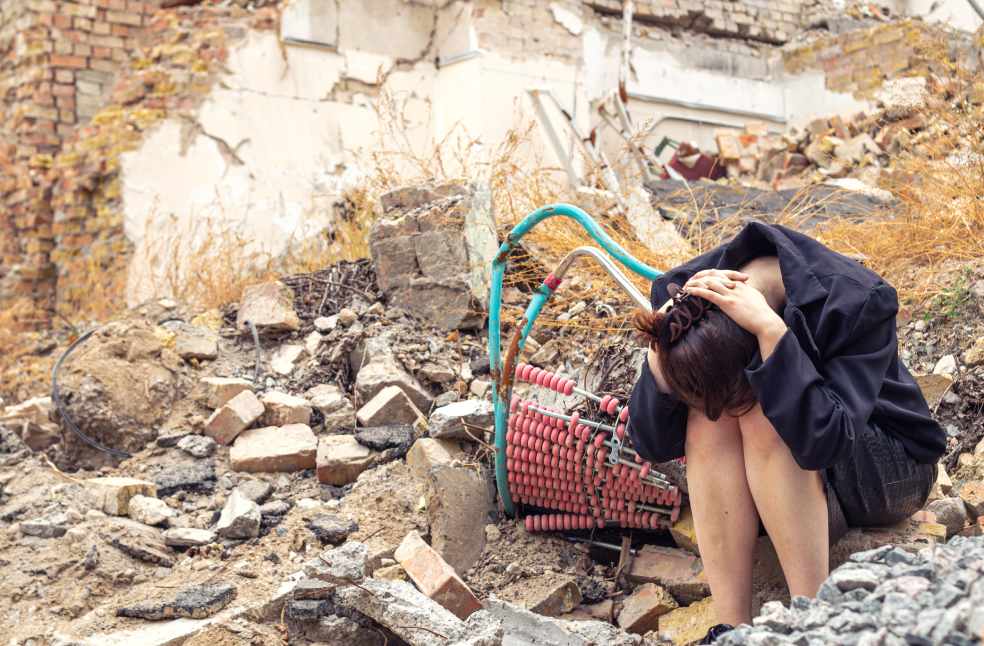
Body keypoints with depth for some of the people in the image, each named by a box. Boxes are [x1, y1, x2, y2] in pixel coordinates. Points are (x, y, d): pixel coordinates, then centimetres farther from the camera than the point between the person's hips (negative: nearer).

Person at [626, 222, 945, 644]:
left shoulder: (858, 303, -30)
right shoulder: (685, 296, -20)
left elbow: (823, 441, -40)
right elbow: (652, 446, -20)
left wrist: (771, 329, -46)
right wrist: (661, 345, -35)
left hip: (880, 469, -3)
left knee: (762, 420, -31)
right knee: (708, 422, -28)